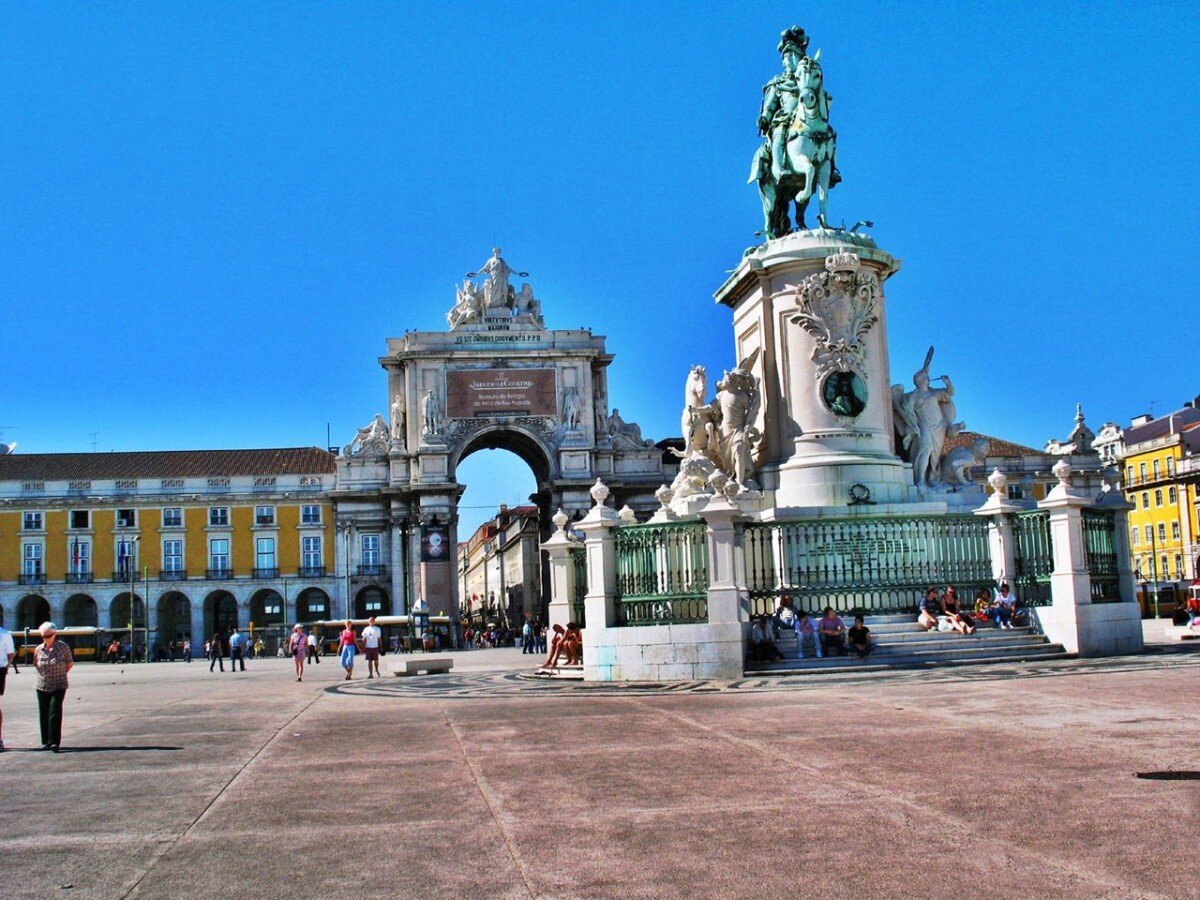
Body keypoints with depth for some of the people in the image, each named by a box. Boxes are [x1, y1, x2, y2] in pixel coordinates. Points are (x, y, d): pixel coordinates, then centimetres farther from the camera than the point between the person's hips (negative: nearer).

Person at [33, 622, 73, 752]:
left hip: (58, 686, -4)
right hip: (42, 685, 4)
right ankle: (46, 742, 19)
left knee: (55, 713, -11)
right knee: (43, 714, 8)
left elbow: (70, 663, 4)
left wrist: (60, 674, 2)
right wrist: (44, 674, 8)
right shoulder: (39, 649, 3)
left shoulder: (63, 647, -5)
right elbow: (36, 663, 18)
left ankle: (54, 742, -10)